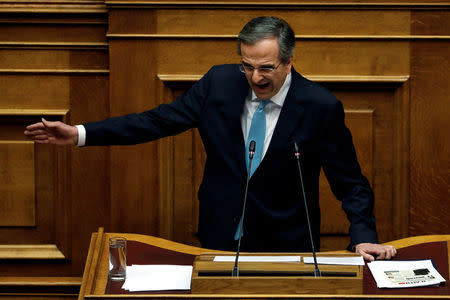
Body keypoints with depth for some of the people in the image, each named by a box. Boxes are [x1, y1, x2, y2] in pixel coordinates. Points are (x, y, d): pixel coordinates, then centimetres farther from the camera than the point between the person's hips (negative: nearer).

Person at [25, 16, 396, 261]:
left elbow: (350, 183, -8)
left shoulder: (322, 107, -15)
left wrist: (363, 236, -24)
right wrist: (80, 134, -8)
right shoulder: (219, 82, -7)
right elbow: (159, 120, -1)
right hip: (220, 237, 3)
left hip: (287, 246, -3)